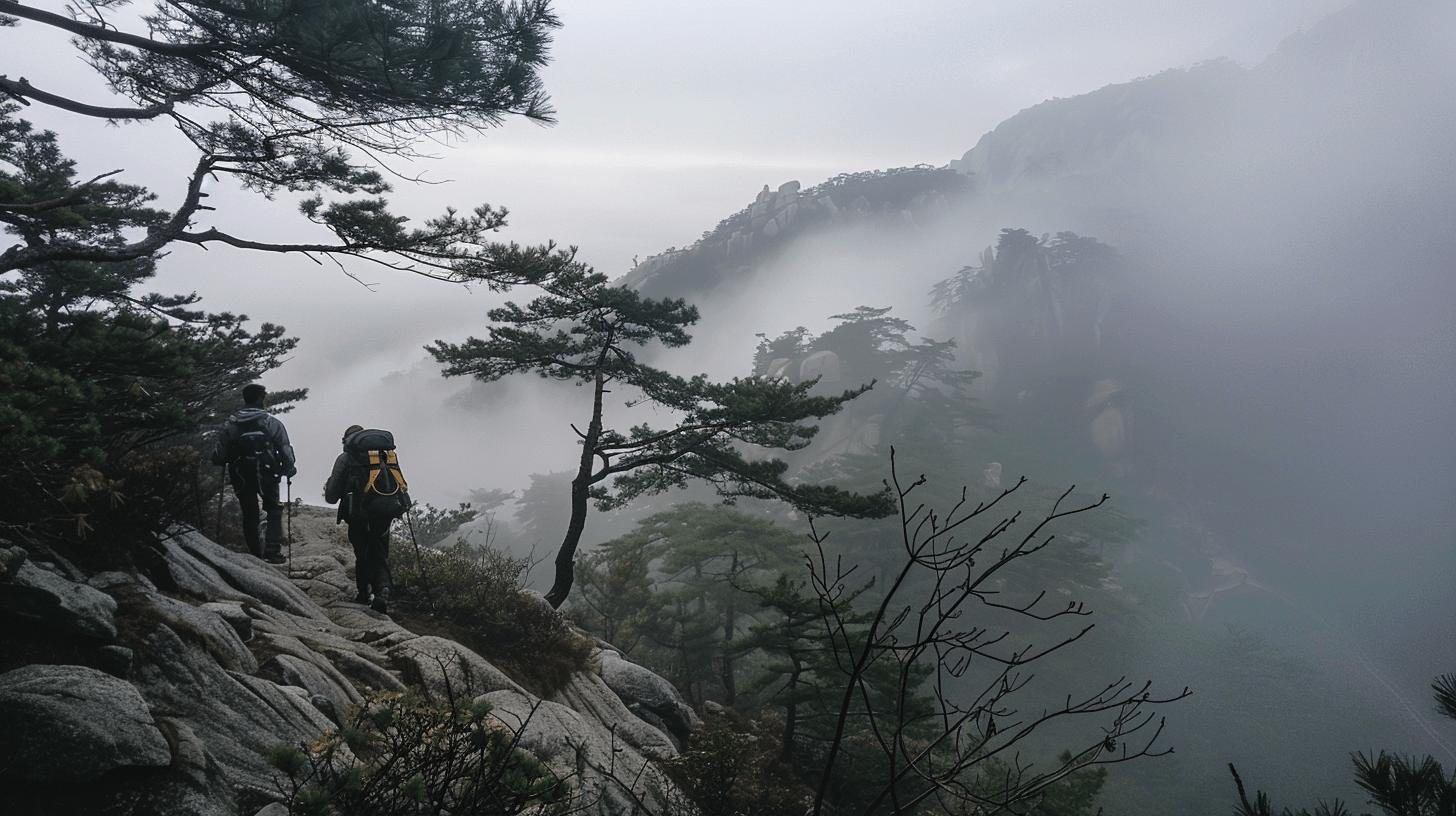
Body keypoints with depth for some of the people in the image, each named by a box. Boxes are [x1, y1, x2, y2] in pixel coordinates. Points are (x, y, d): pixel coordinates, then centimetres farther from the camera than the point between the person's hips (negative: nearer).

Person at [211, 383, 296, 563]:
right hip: (266, 476, -2)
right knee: (274, 510, 14)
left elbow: (218, 456, -3)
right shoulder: (271, 422, -7)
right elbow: (285, 451, -8)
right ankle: (272, 552, 0)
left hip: (241, 478, 2)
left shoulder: (230, 424, -1)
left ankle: (255, 554, 19)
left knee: (249, 515, 16)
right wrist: (289, 470, 8)